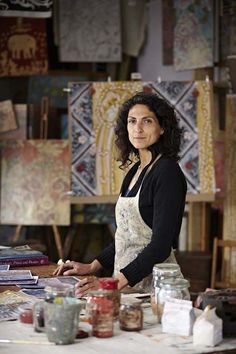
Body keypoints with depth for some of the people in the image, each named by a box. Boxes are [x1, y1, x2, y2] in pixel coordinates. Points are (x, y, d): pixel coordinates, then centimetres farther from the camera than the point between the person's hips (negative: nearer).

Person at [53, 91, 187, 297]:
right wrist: (92, 267, 16)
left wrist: (114, 284, -24)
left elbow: (161, 245, -18)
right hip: (126, 285, 7)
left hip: (152, 285, -7)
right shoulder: (135, 170, 14)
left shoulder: (167, 172, -11)